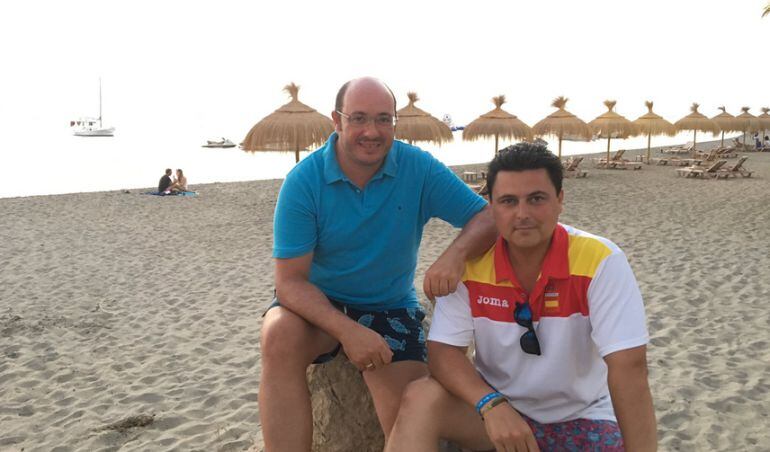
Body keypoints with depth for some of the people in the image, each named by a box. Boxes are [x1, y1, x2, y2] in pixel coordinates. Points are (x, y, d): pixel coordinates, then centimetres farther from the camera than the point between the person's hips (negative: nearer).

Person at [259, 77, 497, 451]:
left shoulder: (419, 168, -12)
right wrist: (347, 330, -33)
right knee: (280, 335, -33)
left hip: (391, 308, 1)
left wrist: (456, 253, -35)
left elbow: (488, 217, -12)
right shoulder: (303, 180, -16)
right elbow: (290, 280, -18)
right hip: (319, 304, -1)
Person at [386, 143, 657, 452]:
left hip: (582, 417, 0)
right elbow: (442, 350, -13)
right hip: (498, 406, 1)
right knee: (419, 399, -23)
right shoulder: (470, 262, -10)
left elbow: (629, 367, -22)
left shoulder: (601, 261, -18)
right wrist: (491, 404, -30)